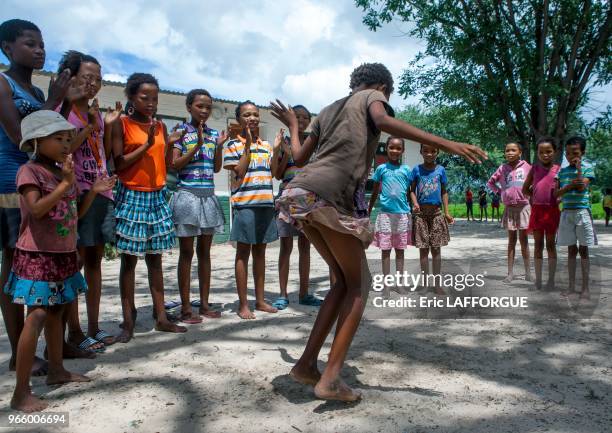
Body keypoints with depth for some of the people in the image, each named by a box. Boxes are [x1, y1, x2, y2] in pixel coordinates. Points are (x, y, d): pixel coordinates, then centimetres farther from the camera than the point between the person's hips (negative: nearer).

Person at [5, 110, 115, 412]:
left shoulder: (63, 172, 10)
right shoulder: (29, 171, -12)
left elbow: (75, 214, 14)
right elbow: (36, 210, -26)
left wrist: (94, 191, 2)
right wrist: (66, 184, -29)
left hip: (64, 254, 8)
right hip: (37, 256, -8)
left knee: (56, 312, 17)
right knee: (37, 317, -11)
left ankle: (56, 370, 31)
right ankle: (21, 393, -3)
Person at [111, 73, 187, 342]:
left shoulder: (160, 126, 10)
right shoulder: (121, 124, -3)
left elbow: (166, 165, 10)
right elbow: (118, 165, -10)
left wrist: (169, 145, -6)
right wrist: (146, 145, -16)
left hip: (158, 196, 5)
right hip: (132, 197, -4)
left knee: (155, 258, 8)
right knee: (129, 258, 0)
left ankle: (160, 317, 14)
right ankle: (128, 321, 9)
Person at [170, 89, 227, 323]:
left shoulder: (214, 133, 11)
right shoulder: (180, 131, -2)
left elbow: (217, 168, 11)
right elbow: (174, 165, -9)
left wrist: (219, 145, -3)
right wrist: (197, 146, -16)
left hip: (208, 196, 5)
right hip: (187, 195, -5)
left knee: (205, 251, 9)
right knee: (187, 251, 0)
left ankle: (204, 303, 17)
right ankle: (186, 308, 7)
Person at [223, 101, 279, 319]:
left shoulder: (266, 145, 15)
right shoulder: (233, 145, -2)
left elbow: (274, 173, 14)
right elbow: (238, 175, -11)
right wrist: (248, 146, -12)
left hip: (266, 203, 6)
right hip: (244, 204, -5)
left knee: (260, 252, 11)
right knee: (243, 253, 1)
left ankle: (260, 300, 20)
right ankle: (243, 304, 9)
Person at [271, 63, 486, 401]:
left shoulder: (328, 110, 32)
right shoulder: (372, 96, 14)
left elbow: (298, 156, 30)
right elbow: (384, 122, -11)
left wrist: (292, 125, 49)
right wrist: (445, 144, -17)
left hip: (300, 193, 7)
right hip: (328, 195, -7)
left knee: (343, 280, 17)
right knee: (358, 284, 5)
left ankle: (306, 363, 14)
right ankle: (331, 378, -4)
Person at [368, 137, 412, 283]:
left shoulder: (406, 170, 5)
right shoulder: (381, 168, 3)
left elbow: (409, 193, 10)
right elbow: (375, 193, 8)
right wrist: (368, 212, 8)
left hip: (403, 213, 1)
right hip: (385, 213, -1)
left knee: (400, 249, 8)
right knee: (385, 249, 2)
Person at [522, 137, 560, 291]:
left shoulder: (558, 170, -2)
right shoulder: (534, 168, 4)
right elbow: (525, 189, 12)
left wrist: (558, 199, -11)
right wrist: (535, 197, 1)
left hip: (552, 211, -2)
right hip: (536, 210, 2)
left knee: (551, 245, 5)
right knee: (538, 245, 7)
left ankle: (551, 280, 13)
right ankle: (538, 280, 14)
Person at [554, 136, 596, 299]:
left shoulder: (587, 168, -1)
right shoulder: (562, 171, 9)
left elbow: (581, 188, -15)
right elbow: (556, 193, 2)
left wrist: (579, 168, -14)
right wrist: (570, 185, -14)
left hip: (582, 211, -3)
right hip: (566, 212, 3)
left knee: (583, 250, 2)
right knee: (571, 250, 8)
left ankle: (585, 287, 8)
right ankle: (572, 285, 14)